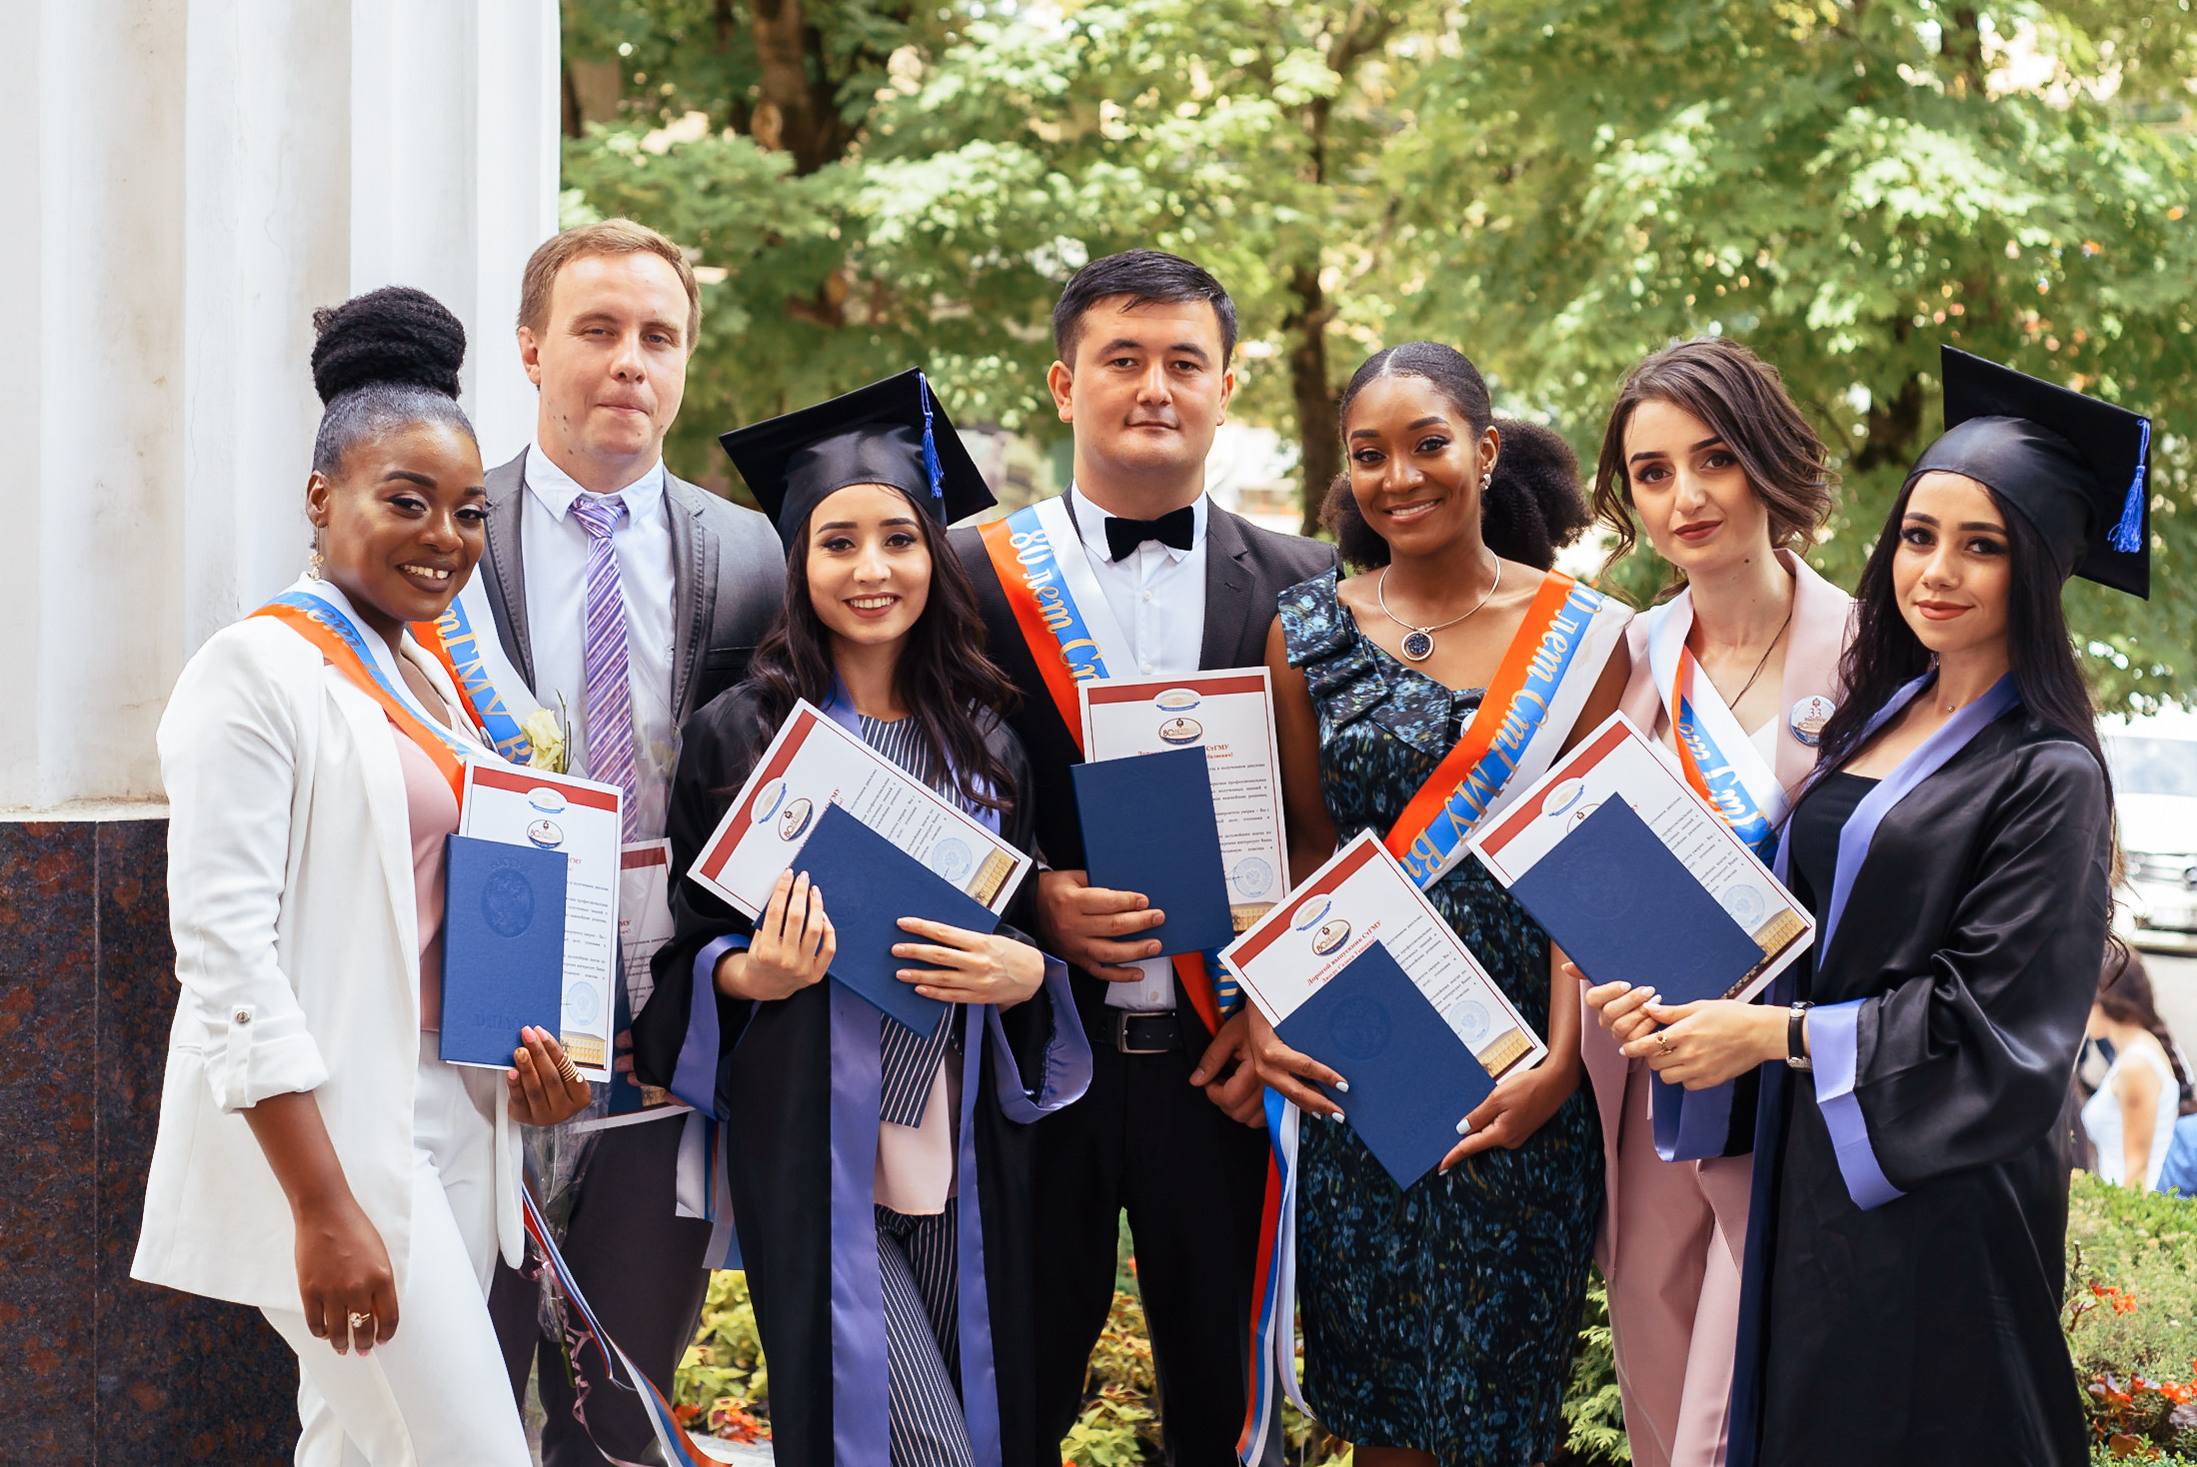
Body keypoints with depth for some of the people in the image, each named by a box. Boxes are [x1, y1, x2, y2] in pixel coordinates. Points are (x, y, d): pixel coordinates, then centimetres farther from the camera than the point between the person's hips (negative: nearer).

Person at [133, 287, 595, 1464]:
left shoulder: (434, 683, 16)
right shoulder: (258, 671, -9)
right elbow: (226, 949, -17)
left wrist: (531, 1057, 3)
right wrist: (324, 1209, -22)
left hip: (449, 1127, 8)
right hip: (330, 1135, -8)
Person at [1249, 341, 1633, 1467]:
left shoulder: (1581, 637, -2)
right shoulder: (1310, 630, 4)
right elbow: (1306, 846, 5)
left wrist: (1561, 1061, -15)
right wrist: (1268, 1010, -10)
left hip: (1516, 1066, -1)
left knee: (1502, 1373, 7)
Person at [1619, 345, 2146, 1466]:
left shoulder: (2047, 776, -15)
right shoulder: (1882, 711, 8)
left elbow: (1999, 1026, -18)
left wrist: (1777, 1035, -16)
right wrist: (1683, 1001, -3)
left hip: (1940, 1195, -7)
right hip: (1817, 1153, 7)